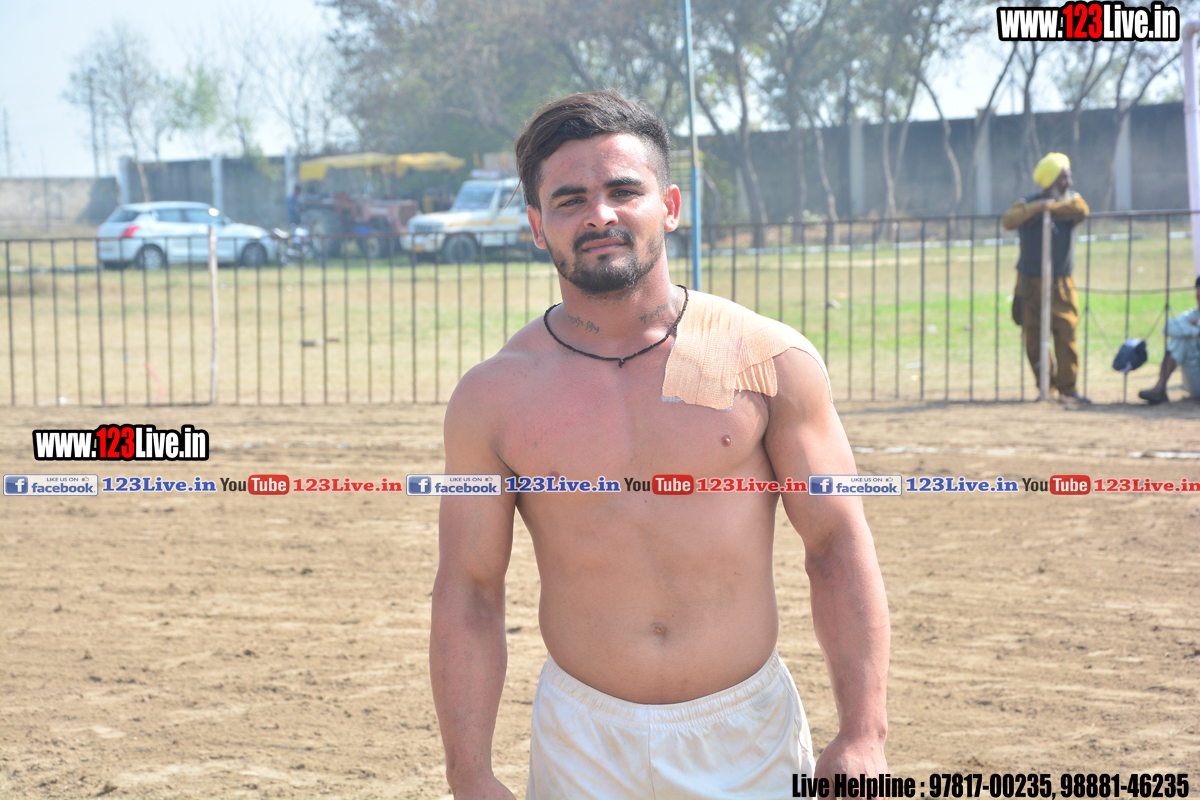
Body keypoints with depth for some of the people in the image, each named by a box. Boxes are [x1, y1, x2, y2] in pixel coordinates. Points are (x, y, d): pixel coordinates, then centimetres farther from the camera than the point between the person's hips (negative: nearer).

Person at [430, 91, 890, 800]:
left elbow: (840, 547, -3)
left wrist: (863, 739, -8)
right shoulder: (493, 399, -3)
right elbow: (469, 592, 0)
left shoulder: (769, 361, -4)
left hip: (753, 737, 0)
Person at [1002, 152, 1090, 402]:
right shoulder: (1028, 203, 1)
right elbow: (1007, 221, -20)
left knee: (1066, 333, -9)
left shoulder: (1071, 199, 7)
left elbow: (1081, 210, -19)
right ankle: (1046, 386, 12)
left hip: (1061, 284, 1)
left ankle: (1067, 386, -3)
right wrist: (1037, 207, -24)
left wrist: (1050, 208, -15)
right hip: (1031, 283, -1)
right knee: (1034, 338, -1)